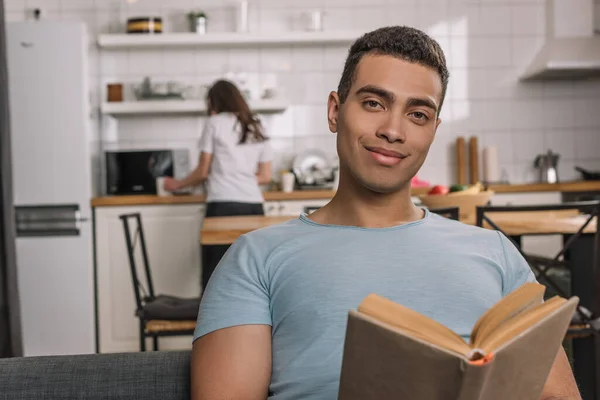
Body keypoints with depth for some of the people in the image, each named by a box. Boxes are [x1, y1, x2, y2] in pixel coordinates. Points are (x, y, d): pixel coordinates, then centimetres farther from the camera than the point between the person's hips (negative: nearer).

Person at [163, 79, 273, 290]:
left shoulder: (215, 123, 5)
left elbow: (203, 172, 6)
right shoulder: (256, 128, 18)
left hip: (223, 205, -4)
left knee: (215, 275, -1)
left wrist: (177, 185, 22)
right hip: (254, 205, 5)